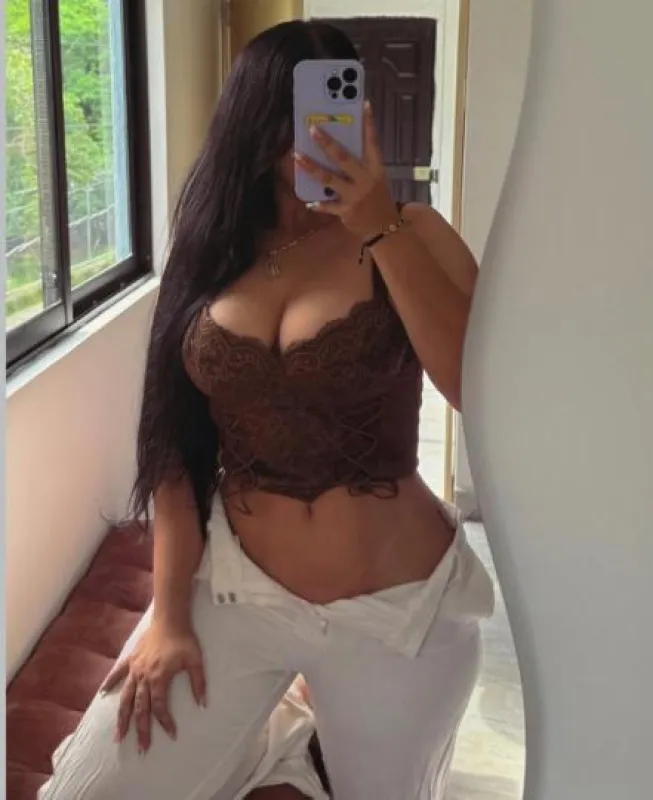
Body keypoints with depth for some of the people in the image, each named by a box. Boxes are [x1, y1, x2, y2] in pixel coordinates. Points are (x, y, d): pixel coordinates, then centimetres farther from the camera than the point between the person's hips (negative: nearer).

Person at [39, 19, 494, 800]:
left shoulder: (409, 234, -9)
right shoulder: (210, 253, 0)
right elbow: (177, 446, 0)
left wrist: (381, 229, -28)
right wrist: (168, 613, -2)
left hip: (395, 607, -2)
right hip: (233, 585, 3)